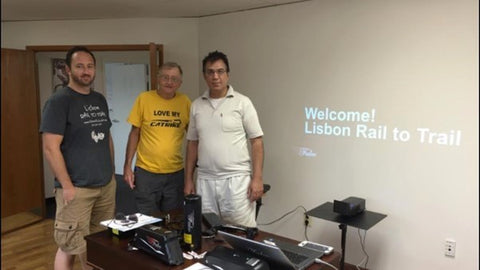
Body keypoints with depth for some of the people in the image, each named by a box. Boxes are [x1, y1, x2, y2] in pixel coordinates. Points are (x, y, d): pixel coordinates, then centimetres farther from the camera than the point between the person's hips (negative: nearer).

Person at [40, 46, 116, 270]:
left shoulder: (100, 100, 11)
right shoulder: (58, 101, -10)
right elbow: (50, 148, -15)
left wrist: (111, 171, 14)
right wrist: (66, 186, -16)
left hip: (106, 185, 6)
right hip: (77, 188, -6)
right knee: (70, 248, 3)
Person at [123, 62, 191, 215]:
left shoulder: (185, 102, -1)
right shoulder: (144, 99, -5)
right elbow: (134, 133, 1)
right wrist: (127, 165, -1)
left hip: (176, 173, 2)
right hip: (146, 173, -1)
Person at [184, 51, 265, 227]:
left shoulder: (242, 102, -3)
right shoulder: (196, 106, 9)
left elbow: (257, 141, -4)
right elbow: (192, 143, 13)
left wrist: (257, 178, -11)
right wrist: (188, 179, 10)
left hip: (236, 179, -4)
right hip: (205, 180, 4)